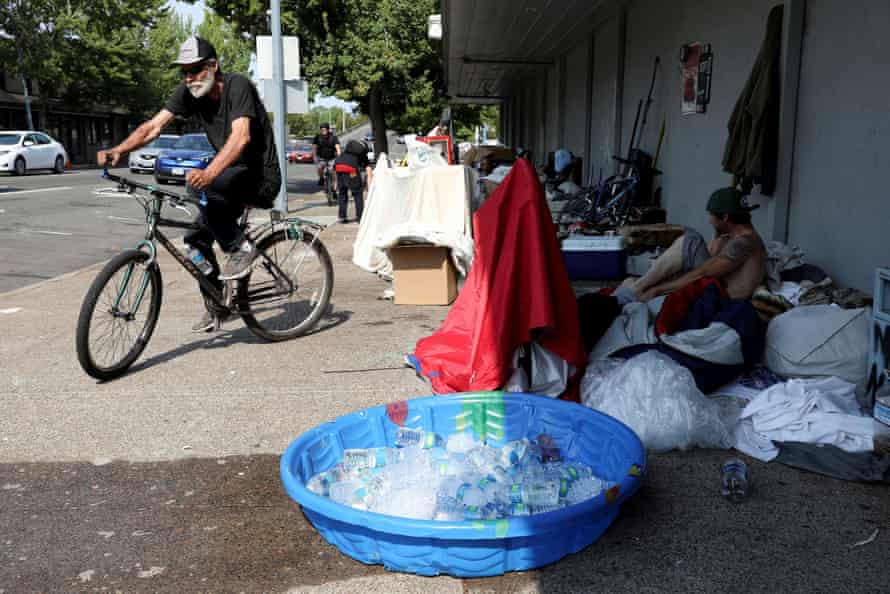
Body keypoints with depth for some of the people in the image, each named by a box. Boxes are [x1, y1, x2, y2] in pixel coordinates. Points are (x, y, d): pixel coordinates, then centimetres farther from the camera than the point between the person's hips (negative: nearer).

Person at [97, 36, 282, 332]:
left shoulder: (238, 86, -19)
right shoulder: (188, 93, 1)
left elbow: (241, 137, -34)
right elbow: (153, 126, -7)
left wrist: (209, 173, -49)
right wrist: (118, 150, -24)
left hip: (262, 177, -7)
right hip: (232, 174, 7)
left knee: (197, 185, -31)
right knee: (196, 237, -1)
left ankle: (240, 248, -14)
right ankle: (215, 305, 17)